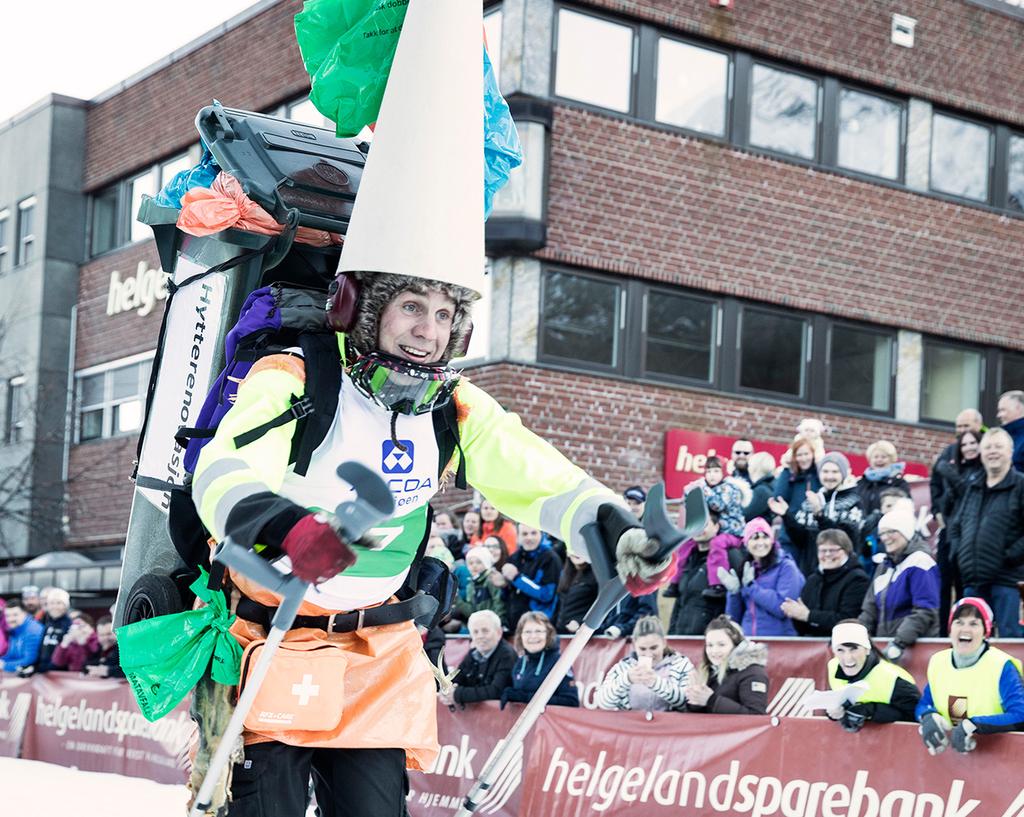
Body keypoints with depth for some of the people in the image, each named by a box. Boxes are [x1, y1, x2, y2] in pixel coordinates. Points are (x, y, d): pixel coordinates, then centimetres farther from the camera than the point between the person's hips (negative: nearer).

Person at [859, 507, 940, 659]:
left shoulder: (920, 562, -9)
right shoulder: (885, 565, 17)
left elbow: (925, 612, -17)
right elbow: (871, 607, 19)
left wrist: (900, 642, -23)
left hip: (917, 645, -7)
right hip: (883, 641, 7)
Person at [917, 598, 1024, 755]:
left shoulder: (1001, 666, -7)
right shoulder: (937, 662, 7)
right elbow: (923, 705, 14)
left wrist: (972, 725, -27)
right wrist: (929, 716, -10)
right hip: (948, 751, 4)